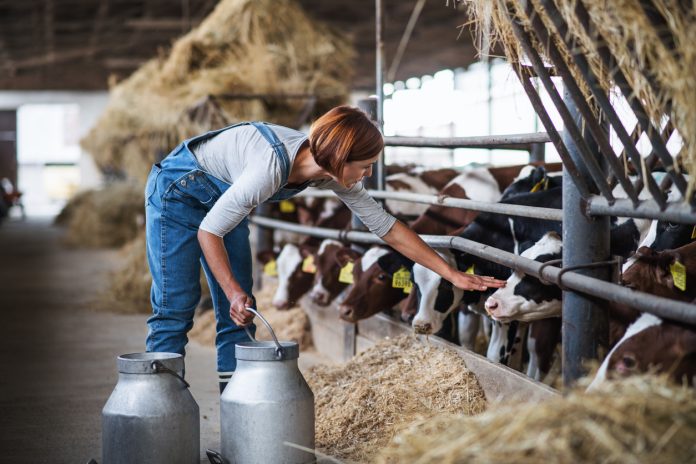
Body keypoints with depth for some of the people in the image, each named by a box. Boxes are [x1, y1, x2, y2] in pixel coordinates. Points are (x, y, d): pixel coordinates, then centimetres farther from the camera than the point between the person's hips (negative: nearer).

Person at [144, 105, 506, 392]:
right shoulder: (272, 166, -38)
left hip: (219, 197, 7)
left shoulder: (332, 171, -16)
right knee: (175, 308, -9)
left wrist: (451, 274, -8)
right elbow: (209, 231, -28)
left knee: (238, 313, 1)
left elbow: (386, 226, -8)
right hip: (177, 192, -7)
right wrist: (234, 292, -29)